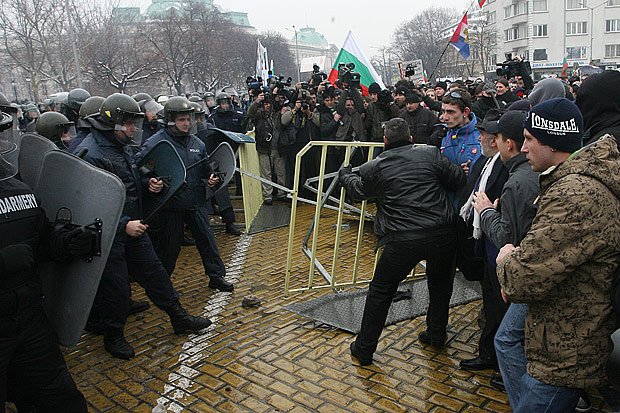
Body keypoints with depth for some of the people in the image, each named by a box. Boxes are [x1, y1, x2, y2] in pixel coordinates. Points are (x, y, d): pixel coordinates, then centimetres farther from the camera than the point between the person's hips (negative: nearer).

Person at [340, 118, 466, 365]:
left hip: (403, 241, -2)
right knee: (439, 282, 30)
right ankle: (436, 334, 41)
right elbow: (459, 180, 6)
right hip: (442, 233, 2)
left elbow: (358, 190, 21)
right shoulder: (431, 154, 3)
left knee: (380, 291, 13)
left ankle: (364, 349, 22)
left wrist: (344, 174, 42)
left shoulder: (374, 168, 3)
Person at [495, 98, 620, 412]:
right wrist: (518, 259, 0)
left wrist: (506, 260, -9)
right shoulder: (577, 180, 7)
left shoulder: (577, 195, -30)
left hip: (562, 359, -10)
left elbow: (521, 281, -32)